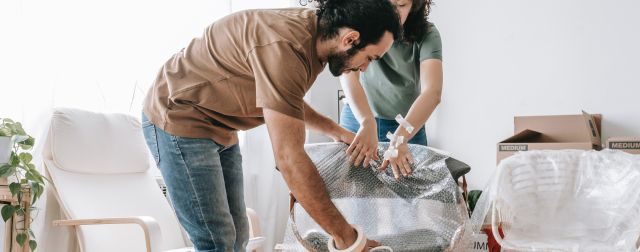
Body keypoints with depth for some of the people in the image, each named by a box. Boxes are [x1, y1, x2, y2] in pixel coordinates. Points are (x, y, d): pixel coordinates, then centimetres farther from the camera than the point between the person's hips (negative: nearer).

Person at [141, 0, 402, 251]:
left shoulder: (313, 28, -4)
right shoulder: (284, 47, -34)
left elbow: (285, 100, 17)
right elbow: (289, 159, -35)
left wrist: (336, 132, 7)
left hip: (219, 130, 9)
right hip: (179, 123, -9)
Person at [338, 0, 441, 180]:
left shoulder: (427, 36, -16)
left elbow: (433, 93, -30)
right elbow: (348, 73, -31)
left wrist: (399, 138, -45)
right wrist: (367, 123, -47)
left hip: (407, 127, 0)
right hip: (357, 120, 0)